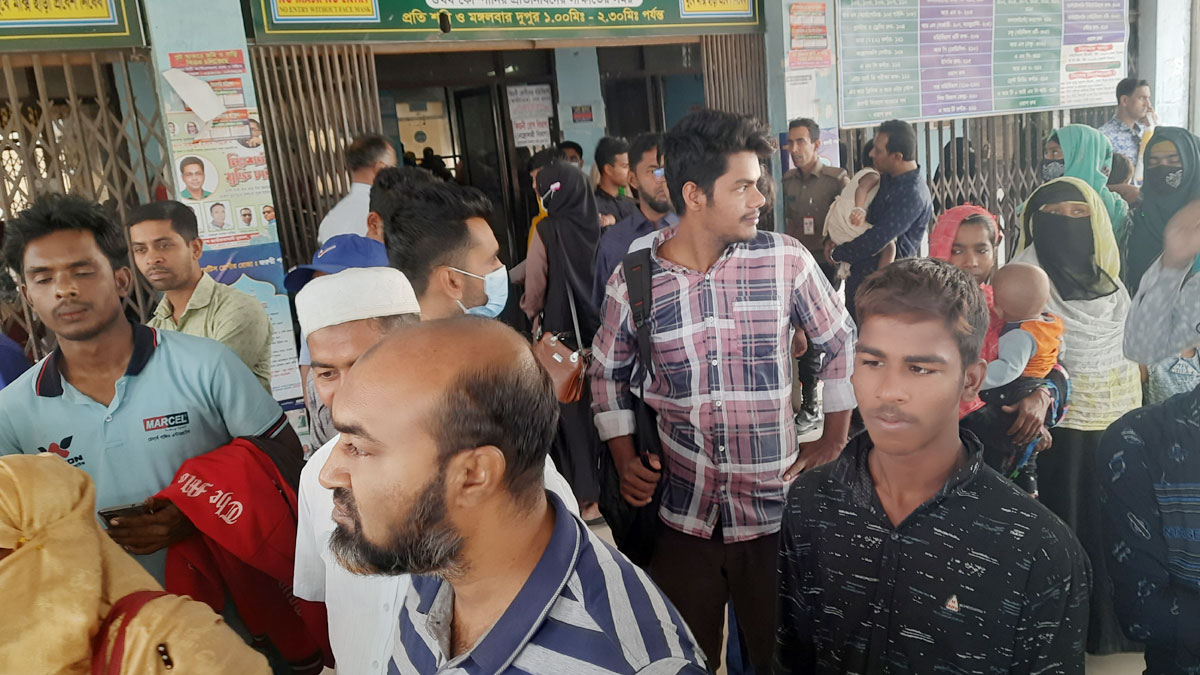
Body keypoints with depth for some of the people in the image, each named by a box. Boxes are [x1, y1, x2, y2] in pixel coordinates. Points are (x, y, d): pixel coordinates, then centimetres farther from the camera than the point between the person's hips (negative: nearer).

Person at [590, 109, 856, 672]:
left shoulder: (787, 261, -8)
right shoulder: (631, 280, -7)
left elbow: (841, 344, 6)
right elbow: (608, 373, 8)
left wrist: (834, 442, 5)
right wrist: (624, 460, -1)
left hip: (776, 511, 0)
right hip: (680, 515, 0)